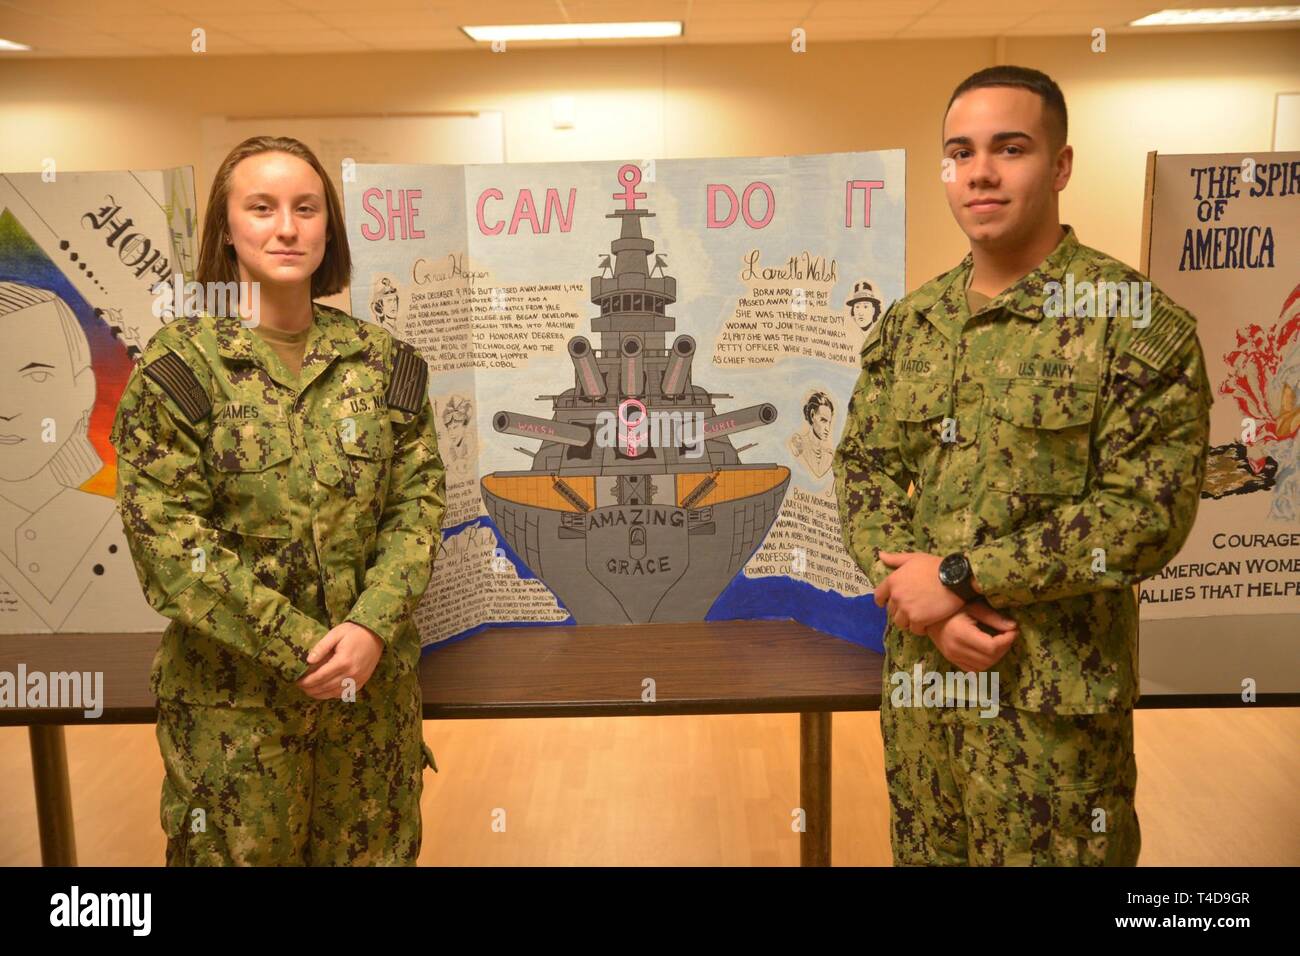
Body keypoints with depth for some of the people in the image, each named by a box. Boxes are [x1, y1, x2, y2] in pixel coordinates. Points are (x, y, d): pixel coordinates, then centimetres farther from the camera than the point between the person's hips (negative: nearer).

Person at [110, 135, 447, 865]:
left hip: (375, 681, 3)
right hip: (233, 692, -2)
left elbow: (419, 503, 0)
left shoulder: (381, 360, 3)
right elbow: (166, 531, -12)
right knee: (241, 849, 11)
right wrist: (298, 643, -17)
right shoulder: (179, 363, -6)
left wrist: (372, 627, -15)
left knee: (374, 848, 15)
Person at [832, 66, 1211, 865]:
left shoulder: (1140, 323, -11)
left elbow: (1150, 513, -17)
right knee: (925, 850, 20)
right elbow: (862, 468, 4)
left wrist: (957, 576, -18)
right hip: (920, 673, 5)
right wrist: (930, 607, -12)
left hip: (1056, 696, -4)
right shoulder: (909, 322, 5)